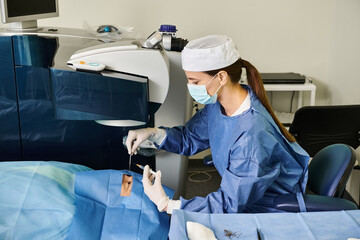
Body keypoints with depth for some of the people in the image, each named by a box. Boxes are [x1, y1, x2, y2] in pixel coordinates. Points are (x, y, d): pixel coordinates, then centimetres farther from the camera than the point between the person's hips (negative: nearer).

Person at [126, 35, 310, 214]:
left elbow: (230, 203, -29)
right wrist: (153, 133, -8)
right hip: (242, 196, 7)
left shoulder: (252, 134, -34)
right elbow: (190, 139, 10)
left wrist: (165, 204, -30)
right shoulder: (218, 104, -7)